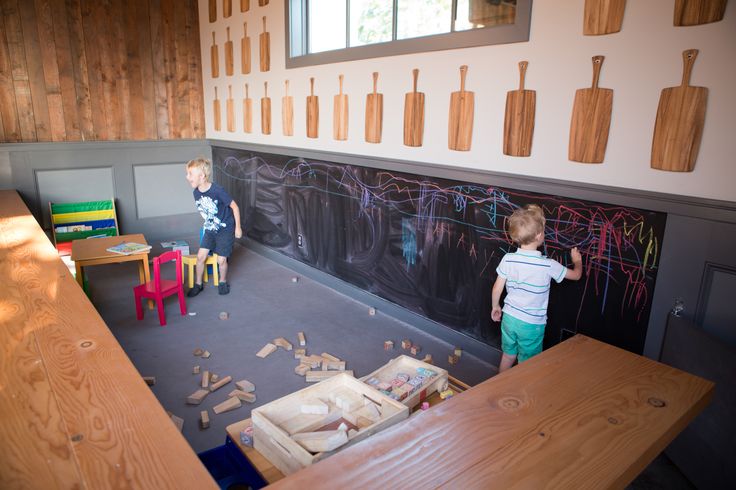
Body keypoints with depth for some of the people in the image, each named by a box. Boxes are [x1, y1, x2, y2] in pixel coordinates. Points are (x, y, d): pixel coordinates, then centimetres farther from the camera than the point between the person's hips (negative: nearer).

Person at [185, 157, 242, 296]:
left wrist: (238, 227, -11)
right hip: (210, 229, 5)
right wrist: (207, 223, 16)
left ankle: (223, 281, 26)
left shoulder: (218, 190, -26)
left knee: (221, 260, -1)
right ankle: (198, 284, 19)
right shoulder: (196, 192, -7)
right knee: (200, 256, 0)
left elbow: (234, 207, -16)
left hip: (226, 229, -5)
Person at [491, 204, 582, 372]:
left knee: (508, 356, 23)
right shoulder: (548, 265, -19)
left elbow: (497, 289, -4)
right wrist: (577, 261, 20)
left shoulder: (508, 259, -12)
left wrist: (495, 306, 14)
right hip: (532, 324, -3)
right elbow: (576, 275, -2)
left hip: (509, 318, 4)